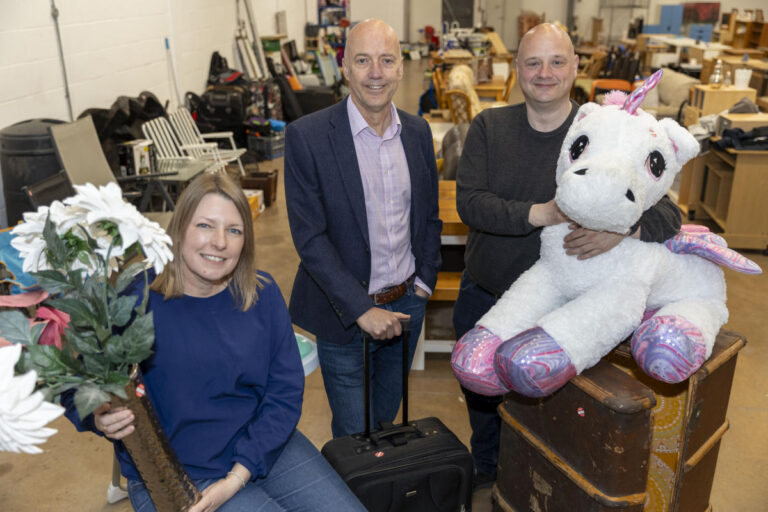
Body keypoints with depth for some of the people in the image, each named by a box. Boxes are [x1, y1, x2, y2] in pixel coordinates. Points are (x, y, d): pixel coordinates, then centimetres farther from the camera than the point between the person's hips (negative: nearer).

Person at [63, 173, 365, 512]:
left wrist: (237, 478, -11)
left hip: (264, 446, 4)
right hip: (174, 477, -4)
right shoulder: (137, 300, -12)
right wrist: (100, 419, -27)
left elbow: (285, 394, -3)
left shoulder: (262, 294, -2)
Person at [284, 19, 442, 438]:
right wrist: (362, 310, -19)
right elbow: (309, 236, -17)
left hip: (407, 305, 5)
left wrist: (424, 282, 4)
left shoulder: (417, 131, 2)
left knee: (387, 418, 22)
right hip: (344, 315, -4)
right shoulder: (306, 136, -15)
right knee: (353, 435, 10)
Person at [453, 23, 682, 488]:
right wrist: (540, 213, -31)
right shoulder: (490, 127, -4)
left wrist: (623, 228, -37)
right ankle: (485, 472, 53)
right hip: (480, 294, 3)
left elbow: (668, 214, -14)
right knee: (480, 395, 23)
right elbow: (469, 203, -17)